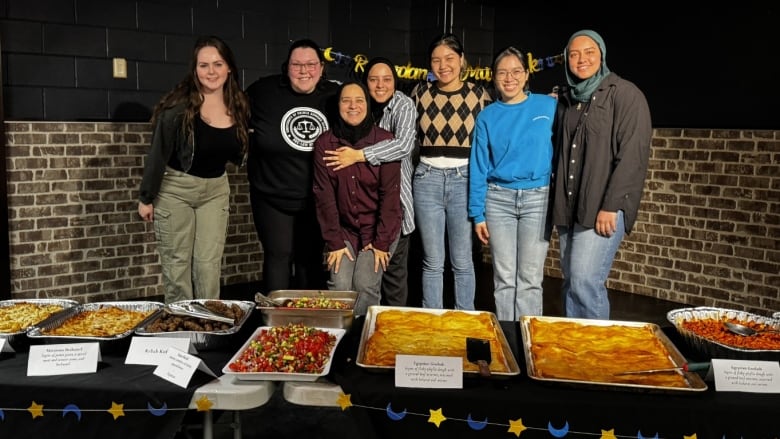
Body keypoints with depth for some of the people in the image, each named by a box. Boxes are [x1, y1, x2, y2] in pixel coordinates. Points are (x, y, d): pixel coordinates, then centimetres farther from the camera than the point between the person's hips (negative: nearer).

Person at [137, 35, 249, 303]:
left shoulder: (238, 107, -2)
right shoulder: (179, 106, -17)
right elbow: (158, 153, -12)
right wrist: (146, 197, -9)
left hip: (215, 190, 4)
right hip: (175, 189, -4)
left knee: (209, 266, 5)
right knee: (177, 266, 4)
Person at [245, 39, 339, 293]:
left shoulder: (335, 96, -1)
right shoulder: (263, 91, -7)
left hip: (316, 199, 2)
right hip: (272, 198, -2)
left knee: (311, 260, 11)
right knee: (278, 256, 0)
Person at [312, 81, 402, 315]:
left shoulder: (385, 140, -8)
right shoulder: (324, 143, -4)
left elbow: (390, 193, -9)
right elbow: (324, 195, -4)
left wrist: (382, 241, -11)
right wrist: (334, 241, -8)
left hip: (379, 227, -1)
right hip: (344, 228, 2)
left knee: (365, 285, -14)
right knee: (340, 285, -12)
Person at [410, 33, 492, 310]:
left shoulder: (478, 94, 3)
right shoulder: (420, 92, 7)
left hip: (464, 180, -1)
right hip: (427, 179, 1)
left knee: (462, 262, 5)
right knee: (432, 262, 7)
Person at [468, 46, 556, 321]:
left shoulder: (548, 106, 3)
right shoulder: (488, 116, 5)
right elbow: (479, 167, 5)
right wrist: (478, 214, 1)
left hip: (538, 198, -1)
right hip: (498, 199, 1)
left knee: (530, 279, 2)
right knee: (504, 278, 6)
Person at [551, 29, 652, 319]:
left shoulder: (625, 94, -4)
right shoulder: (566, 98, 16)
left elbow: (633, 154, -11)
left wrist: (611, 206, -17)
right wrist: (558, 202, 12)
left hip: (603, 208, -6)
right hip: (568, 207, 6)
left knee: (585, 282, -13)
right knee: (571, 283, 8)